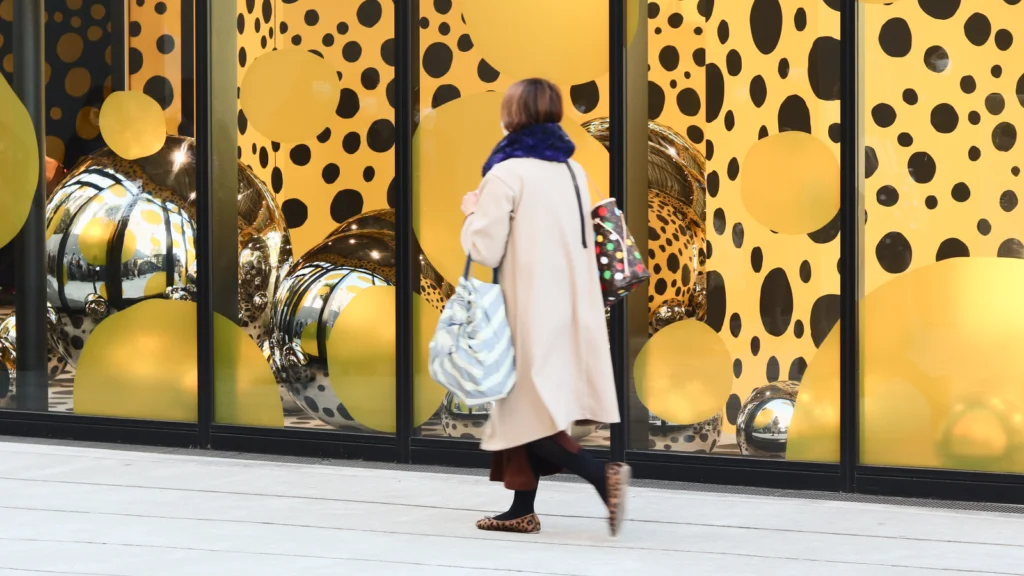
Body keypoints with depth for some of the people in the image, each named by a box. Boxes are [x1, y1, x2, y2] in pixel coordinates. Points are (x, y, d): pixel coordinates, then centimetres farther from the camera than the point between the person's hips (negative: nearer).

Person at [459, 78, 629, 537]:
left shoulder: (506, 174, -13)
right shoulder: (573, 170, 9)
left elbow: (484, 249, -13)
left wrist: (473, 212, 6)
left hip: (531, 310, -7)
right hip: (568, 307, 7)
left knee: (527, 411, -1)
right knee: (525, 408, 14)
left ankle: (603, 476, -17)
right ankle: (522, 510, 16)